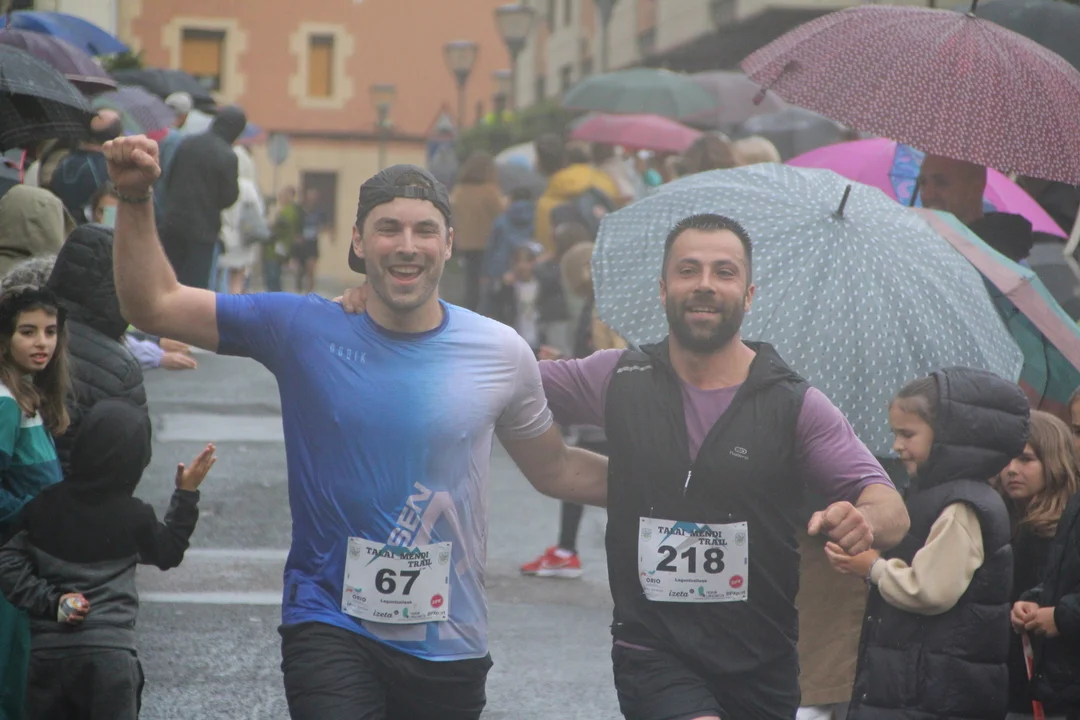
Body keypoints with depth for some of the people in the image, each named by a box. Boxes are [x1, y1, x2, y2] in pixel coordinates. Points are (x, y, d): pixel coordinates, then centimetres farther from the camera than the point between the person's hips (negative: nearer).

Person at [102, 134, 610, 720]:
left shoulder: (500, 353, 2)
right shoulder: (304, 330, -2)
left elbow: (556, 471, 15)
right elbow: (154, 305, 0)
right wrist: (134, 198, -13)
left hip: (448, 645, 3)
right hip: (331, 625, -2)